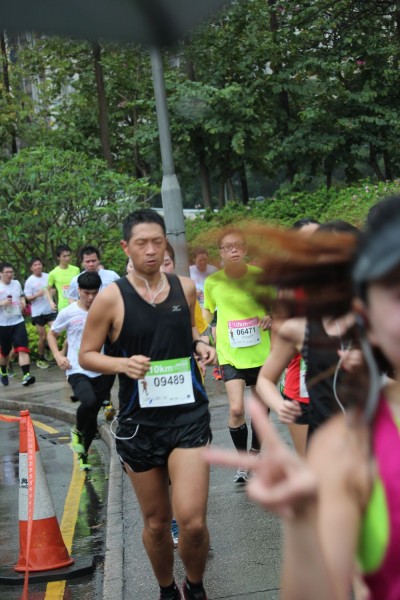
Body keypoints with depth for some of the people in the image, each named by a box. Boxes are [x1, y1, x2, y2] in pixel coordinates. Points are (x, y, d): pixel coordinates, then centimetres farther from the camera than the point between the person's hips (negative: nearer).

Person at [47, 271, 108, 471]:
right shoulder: (68, 313, -4)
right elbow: (52, 334, 11)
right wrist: (58, 355, -6)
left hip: (100, 372, 3)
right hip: (77, 371, -3)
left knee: (92, 418, 9)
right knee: (89, 402, -30)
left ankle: (83, 455, 30)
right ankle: (77, 431, 1)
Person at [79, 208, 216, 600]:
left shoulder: (185, 287, 3)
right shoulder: (111, 298, -7)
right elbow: (86, 355, -1)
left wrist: (200, 344, 1)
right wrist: (122, 363, -19)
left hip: (189, 414, 1)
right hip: (139, 421, -1)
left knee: (192, 521, -11)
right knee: (156, 522, 11)